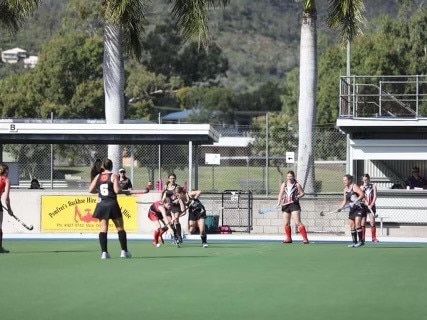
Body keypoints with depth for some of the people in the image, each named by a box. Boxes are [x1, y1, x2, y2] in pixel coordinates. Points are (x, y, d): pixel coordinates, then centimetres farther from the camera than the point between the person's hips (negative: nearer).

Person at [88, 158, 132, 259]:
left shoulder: (98, 177, 6)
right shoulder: (113, 176, -6)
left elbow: (91, 190, 5)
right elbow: (117, 190, -15)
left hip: (101, 204, 3)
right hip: (112, 204, -3)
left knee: (103, 229, 4)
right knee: (120, 228, 7)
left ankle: (104, 252, -4)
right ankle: (124, 251, 4)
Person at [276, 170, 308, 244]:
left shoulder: (297, 185, 0)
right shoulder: (284, 184, 11)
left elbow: (302, 193, 4)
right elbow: (281, 194, 9)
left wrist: (298, 196, -17)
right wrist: (279, 203, -3)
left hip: (294, 204, -5)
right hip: (285, 205, 5)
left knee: (298, 222, -13)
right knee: (286, 223, 7)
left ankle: (305, 238, -12)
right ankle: (288, 238, 21)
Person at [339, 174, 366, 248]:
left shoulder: (354, 186, -11)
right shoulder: (345, 189, 13)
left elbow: (362, 195, -21)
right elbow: (345, 201, 21)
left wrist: (355, 201, -28)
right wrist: (341, 208, 6)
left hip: (359, 208, -8)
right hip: (352, 209, 8)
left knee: (357, 223, -19)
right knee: (351, 225, 4)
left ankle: (361, 241, -14)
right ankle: (354, 242, 10)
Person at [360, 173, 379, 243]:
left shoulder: (373, 186, 4)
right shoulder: (362, 187, 10)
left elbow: (375, 196, -4)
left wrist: (371, 205, -15)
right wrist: (363, 187, -13)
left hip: (371, 206, -2)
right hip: (363, 206, 2)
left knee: (372, 222, -6)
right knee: (363, 223, -1)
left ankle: (374, 238, -1)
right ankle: (362, 238, 5)